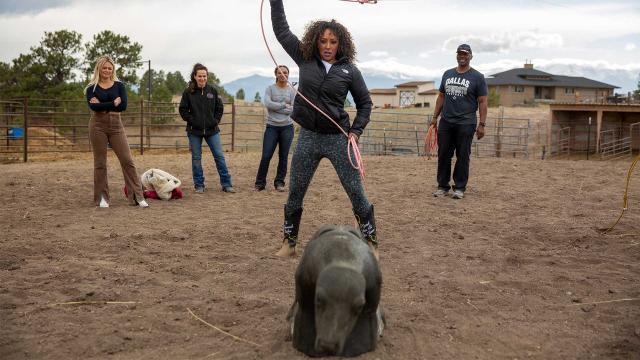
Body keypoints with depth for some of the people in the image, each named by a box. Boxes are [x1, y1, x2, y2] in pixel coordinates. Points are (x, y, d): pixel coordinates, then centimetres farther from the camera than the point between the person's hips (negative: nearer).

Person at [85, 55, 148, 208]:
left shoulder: (119, 85, 7)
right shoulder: (92, 88, 5)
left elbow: (123, 105, -9)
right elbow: (93, 106, -14)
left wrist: (102, 105, -10)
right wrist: (113, 103, -14)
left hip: (116, 125, 1)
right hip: (98, 125, -1)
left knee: (127, 160, -3)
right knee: (100, 163, 4)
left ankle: (137, 196, 0)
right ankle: (102, 198, 14)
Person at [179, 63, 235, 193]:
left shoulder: (212, 91, 3)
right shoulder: (188, 92, -3)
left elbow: (220, 108, 11)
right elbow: (182, 110, 2)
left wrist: (216, 121, 2)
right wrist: (191, 121, -6)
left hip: (212, 130, 1)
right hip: (194, 131, -1)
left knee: (219, 156, 0)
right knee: (196, 158, 5)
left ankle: (226, 184, 7)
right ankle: (199, 185, 16)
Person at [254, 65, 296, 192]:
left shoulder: (292, 91, 5)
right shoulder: (270, 88, 3)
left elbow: (293, 109, -6)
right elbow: (268, 104, -13)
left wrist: (276, 107, -8)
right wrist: (284, 105, -9)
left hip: (287, 127, 1)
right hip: (272, 127, -1)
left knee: (283, 156, 5)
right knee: (266, 156, -3)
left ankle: (279, 182, 16)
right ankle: (260, 183, 9)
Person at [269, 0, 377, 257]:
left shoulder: (349, 70, -2)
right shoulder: (305, 58, 3)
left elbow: (365, 103, 7)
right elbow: (281, 29, 7)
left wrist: (356, 131, -4)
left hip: (338, 139, -2)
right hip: (308, 138, 2)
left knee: (356, 192, 0)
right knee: (295, 193, 9)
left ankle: (370, 243, 13)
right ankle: (289, 243, 25)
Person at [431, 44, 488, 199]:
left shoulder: (477, 77, 0)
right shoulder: (447, 74, 13)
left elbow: (482, 102, -3)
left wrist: (482, 124, -10)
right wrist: (435, 117, 13)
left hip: (466, 124, -4)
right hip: (445, 122, 4)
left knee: (463, 156, 1)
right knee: (443, 155, 6)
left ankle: (460, 188, 10)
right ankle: (443, 186, 15)